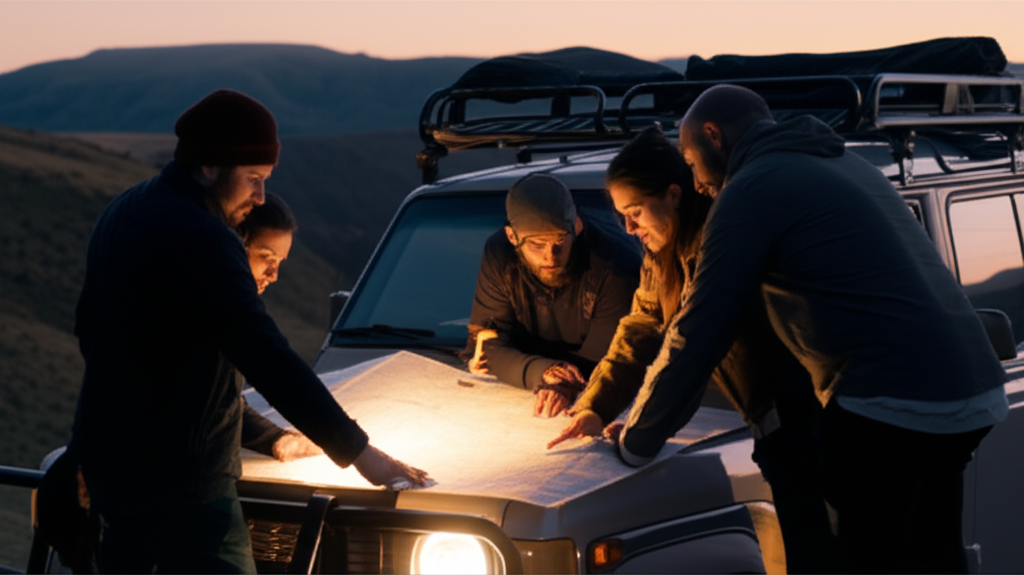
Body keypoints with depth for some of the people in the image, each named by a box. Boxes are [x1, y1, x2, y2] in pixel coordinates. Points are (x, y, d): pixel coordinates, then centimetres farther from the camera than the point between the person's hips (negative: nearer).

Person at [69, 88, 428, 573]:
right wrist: (357, 450, -24)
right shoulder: (202, 238, -21)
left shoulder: (121, 212, 9)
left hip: (105, 456, 10)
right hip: (179, 479, -10)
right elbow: (268, 360, -27)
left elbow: (88, 325, 21)